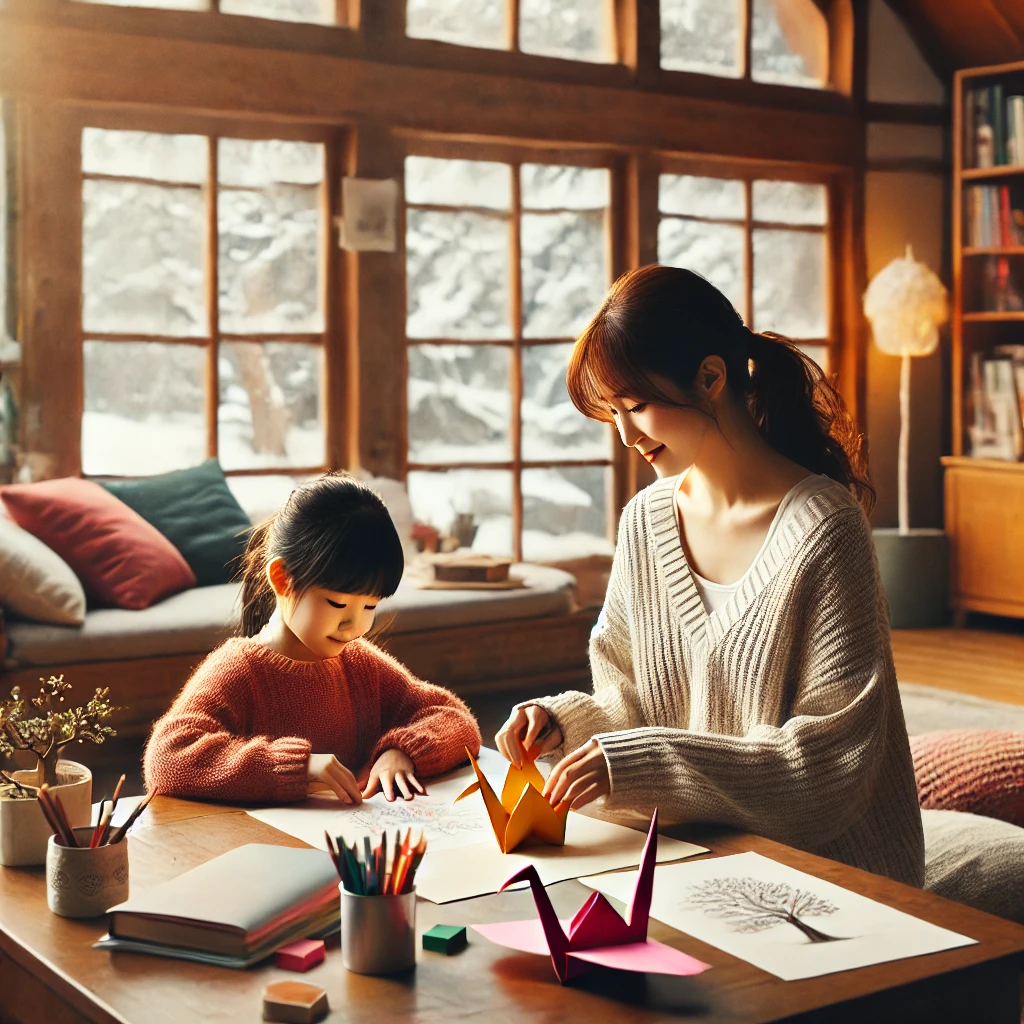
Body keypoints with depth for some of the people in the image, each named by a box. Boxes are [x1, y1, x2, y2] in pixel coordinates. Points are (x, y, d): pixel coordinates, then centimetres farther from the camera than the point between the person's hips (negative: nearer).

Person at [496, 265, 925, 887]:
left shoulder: (823, 529, -16)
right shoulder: (646, 519, 4)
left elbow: (832, 760, -18)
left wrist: (642, 763, -23)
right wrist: (565, 720, -9)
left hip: (830, 867, -5)